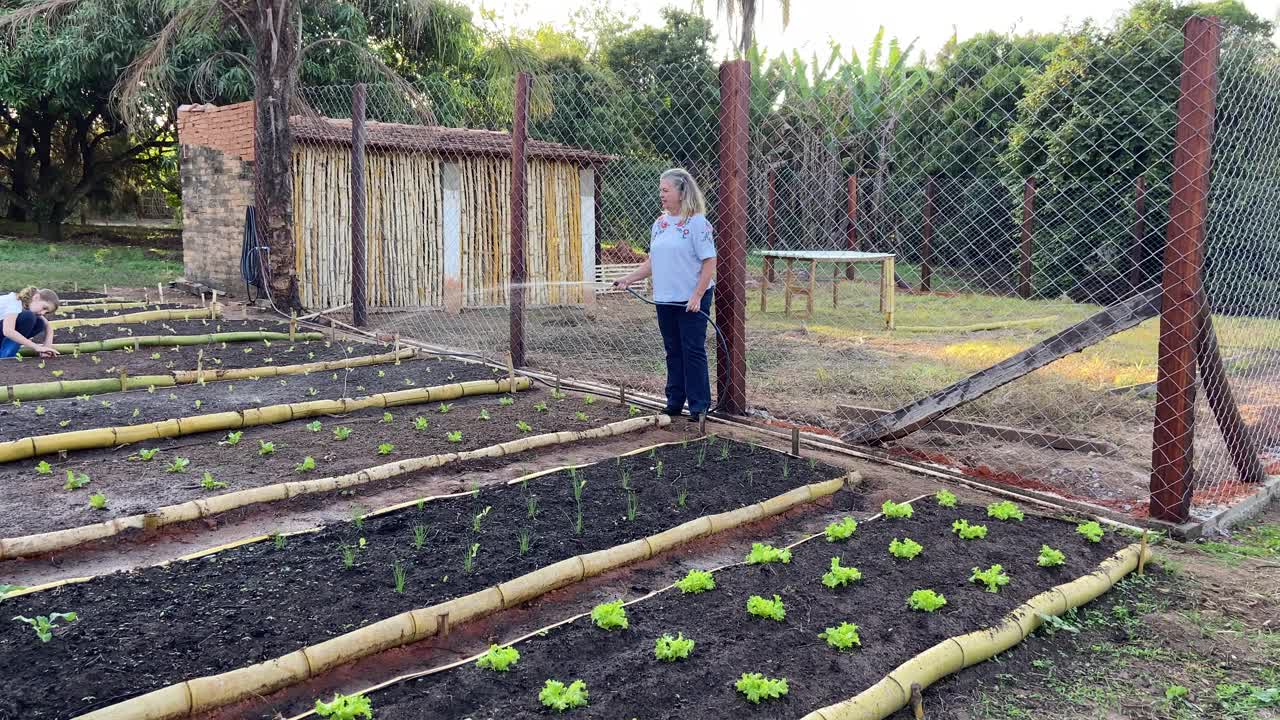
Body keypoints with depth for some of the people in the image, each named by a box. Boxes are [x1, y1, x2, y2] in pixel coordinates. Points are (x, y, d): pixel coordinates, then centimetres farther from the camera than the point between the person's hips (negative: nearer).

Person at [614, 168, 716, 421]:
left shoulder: (697, 222, -10)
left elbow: (710, 262, -13)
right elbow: (653, 261, 17)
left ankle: (699, 405, 7)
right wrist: (629, 278, 5)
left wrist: (697, 297, -19)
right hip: (665, 299, 7)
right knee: (673, 351, 14)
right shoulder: (659, 223, 11)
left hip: (691, 300, -7)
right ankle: (674, 402, 23)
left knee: (693, 351, -2)